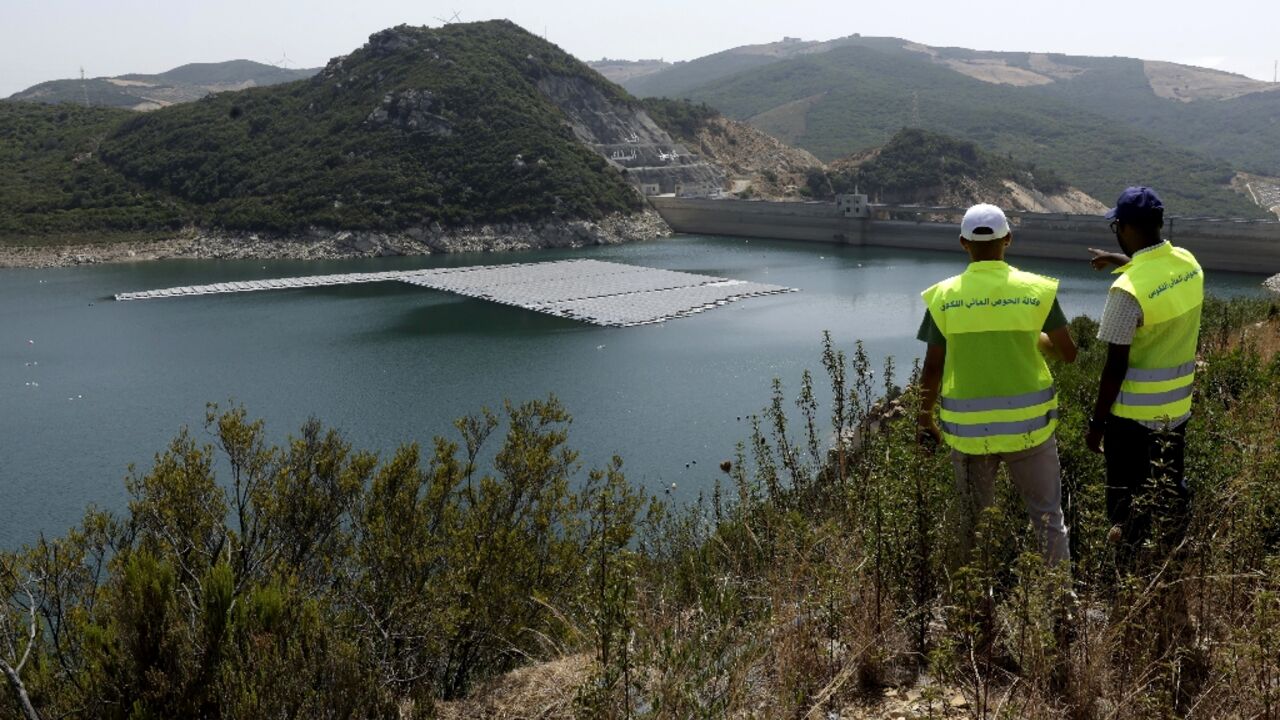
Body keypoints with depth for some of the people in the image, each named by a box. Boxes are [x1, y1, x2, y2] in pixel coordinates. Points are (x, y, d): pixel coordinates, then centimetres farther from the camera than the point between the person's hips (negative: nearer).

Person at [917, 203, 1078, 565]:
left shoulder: (944, 296, -6)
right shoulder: (1037, 290, -6)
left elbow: (933, 368, -3)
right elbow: (1068, 353, 2)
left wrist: (925, 419, 11)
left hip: (968, 427, 1)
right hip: (1027, 423, -1)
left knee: (973, 517, 17)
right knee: (1047, 514, 12)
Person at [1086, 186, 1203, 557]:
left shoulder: (1128, 289, -26)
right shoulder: (1189, 263, -5)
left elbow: (1115, 367, -21)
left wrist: (1097, 422, -12)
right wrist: (1124, 261, 31)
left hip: (1133, 412, -7)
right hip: (1177, 405, 7)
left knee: (1128, 496, 9)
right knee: (1171, 484, 25)